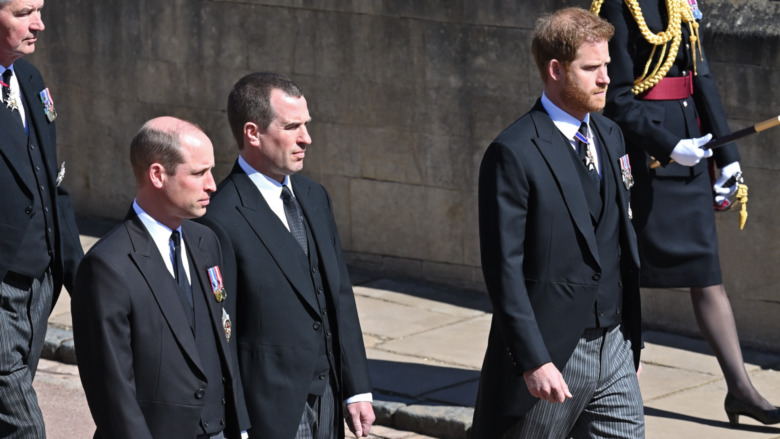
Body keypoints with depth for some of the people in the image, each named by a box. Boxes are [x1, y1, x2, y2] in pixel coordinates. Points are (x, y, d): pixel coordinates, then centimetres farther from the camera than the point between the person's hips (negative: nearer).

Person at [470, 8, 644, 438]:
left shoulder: (609, 136, 10)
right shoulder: (514, 153, -14)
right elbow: (504, 269, -17)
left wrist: (632, 339, 17)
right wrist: (534, 362, -21)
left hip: (614, 349, 7)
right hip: (552, 357, -7)